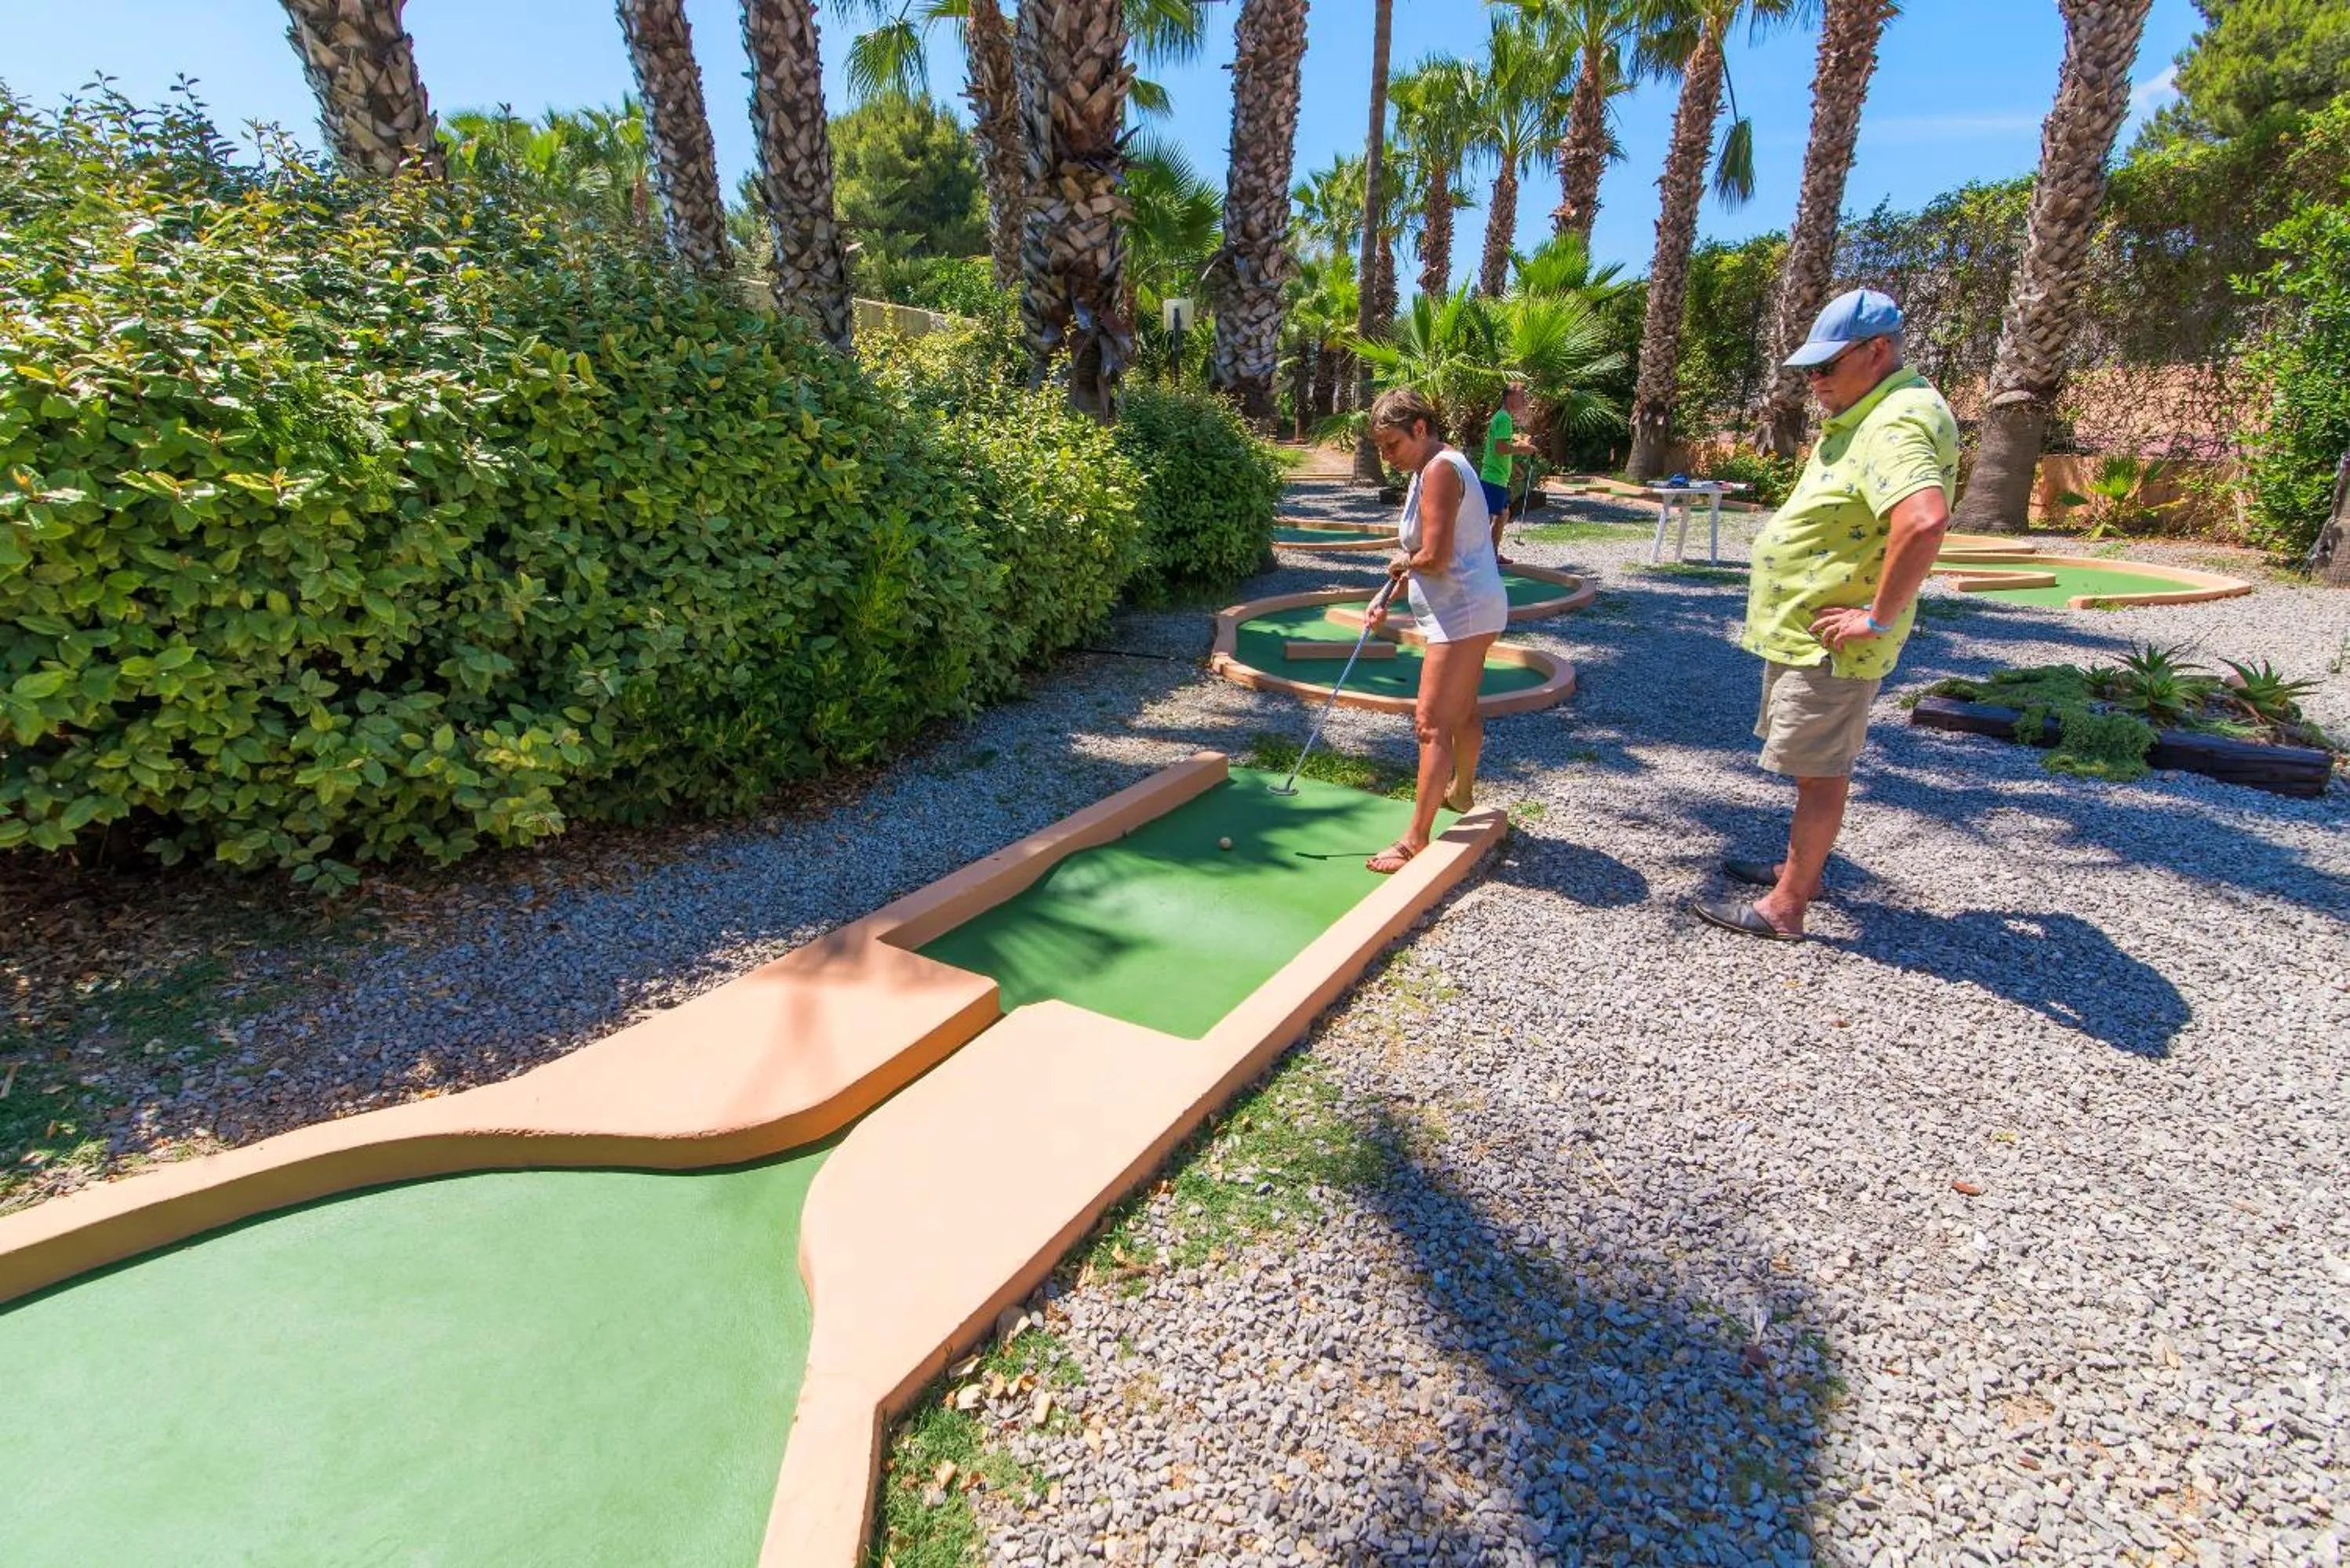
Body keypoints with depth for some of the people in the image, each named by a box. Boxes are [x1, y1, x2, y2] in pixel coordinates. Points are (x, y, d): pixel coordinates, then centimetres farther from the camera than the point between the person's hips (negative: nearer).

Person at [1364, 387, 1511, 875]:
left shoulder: (1440, 470, -17)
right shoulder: (1434, 468, 14)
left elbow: (1434, 558, -25)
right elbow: (1419, 554, 17)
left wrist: (1401, 563, -5)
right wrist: (1386, 600, 7)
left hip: (1463, 613, -11)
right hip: (1469, 610, 11)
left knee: (1431, 722, -12)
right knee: (1462, 709, 26)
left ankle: (1416, 840, -10)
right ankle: (1461, 793, 46)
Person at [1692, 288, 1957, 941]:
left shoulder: (1896, 424, -21)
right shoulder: (1864, 415, 13)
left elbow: (1924, 521, -37)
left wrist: (1879, 617, -29)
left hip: (1830, 641, -11)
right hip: (1804, 631, 11)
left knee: (1820, 769, -2)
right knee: (1819, 762, 21)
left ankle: (1784, 908, 7)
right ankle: (1799, 869, 37)